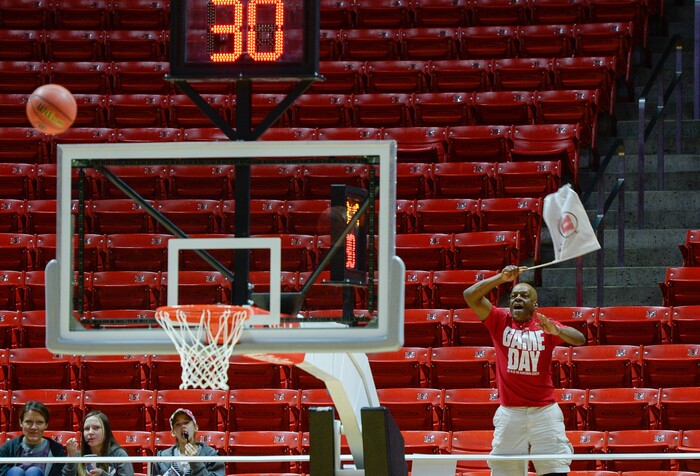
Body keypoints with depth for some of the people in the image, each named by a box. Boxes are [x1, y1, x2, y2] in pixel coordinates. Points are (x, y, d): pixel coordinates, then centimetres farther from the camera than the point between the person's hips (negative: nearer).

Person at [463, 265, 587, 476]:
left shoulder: (545, 325, 5)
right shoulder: (500, 321, 7)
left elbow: (579, 339, -8)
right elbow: (470, 296, -3)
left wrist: (556, 331, -28)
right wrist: (501, 278, -12)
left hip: (544, 410, 0)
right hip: (509, 413, 0)